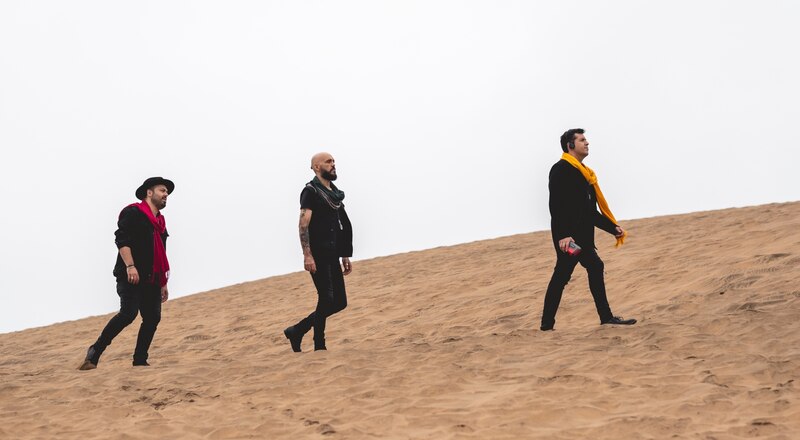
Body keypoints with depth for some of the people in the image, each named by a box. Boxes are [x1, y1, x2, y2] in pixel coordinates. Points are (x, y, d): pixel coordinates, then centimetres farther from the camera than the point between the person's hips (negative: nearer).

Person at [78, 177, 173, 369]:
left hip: (151, 280, 8)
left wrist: (163, 283, 25)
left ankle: (140, 360, 7)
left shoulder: (160, 222, 22)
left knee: (152, 317, 0)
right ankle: (95, 351, -11)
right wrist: (130, 266, -27)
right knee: (128, 313, -20)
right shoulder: (133, 213, -4)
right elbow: (121, 240, -16)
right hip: (130, 276, -8)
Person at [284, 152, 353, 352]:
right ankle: (319, 347, 2)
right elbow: (303, 225, -17)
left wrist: (346, 256, 19)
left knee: (340, 302, 6)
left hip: (332, 255, 9)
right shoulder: (311, 191, -9)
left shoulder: (335, 193, 18)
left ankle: (296, 332, 15)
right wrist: (307, 255, -25)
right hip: (317, 256, -9)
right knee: (327, 301, -11)